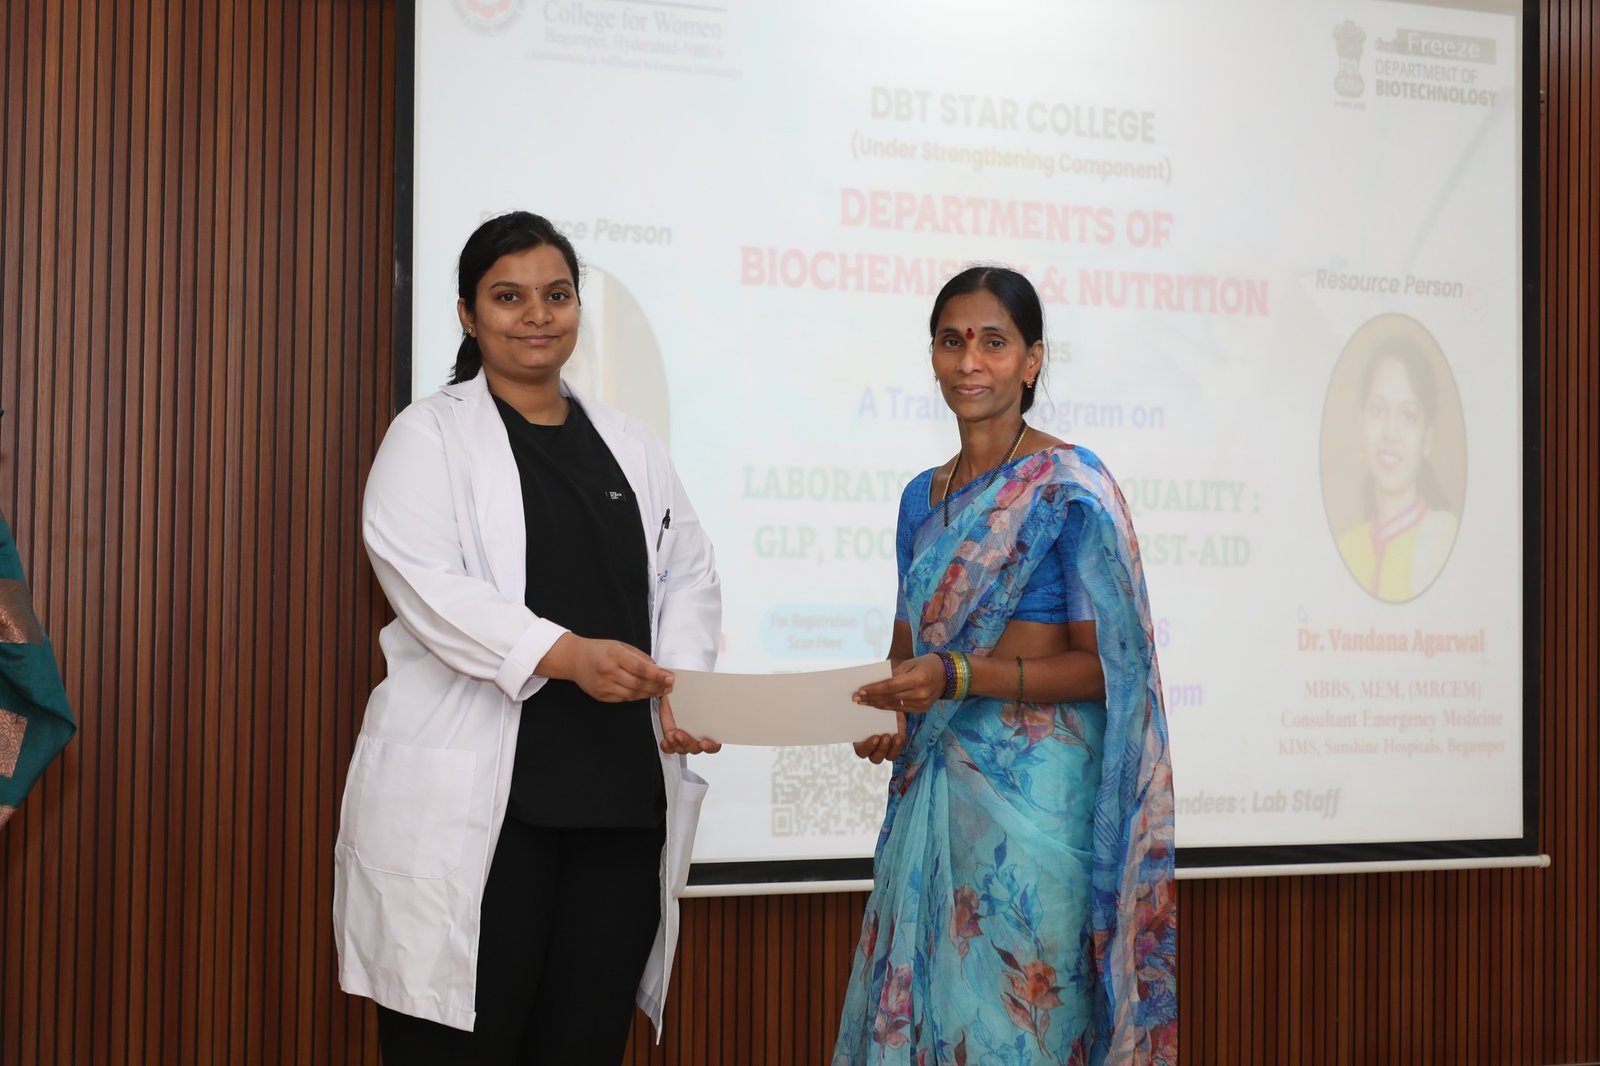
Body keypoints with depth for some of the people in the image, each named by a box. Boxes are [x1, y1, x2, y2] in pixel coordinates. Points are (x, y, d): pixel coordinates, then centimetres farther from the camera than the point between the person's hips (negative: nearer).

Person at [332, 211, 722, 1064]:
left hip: (621, 793, 5)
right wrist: (565, 653, -24)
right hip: (472, 798, -4)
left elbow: (688, 576, 14)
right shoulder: (430, 436, 3)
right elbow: (428, 585, -11)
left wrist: (683, 680, -7)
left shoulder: (630, 448, 19)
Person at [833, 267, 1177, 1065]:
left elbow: (1103, 666, -10)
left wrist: (958, 677, -19)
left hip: (1036, 786, -6)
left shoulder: (1070, 487, -6)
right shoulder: (923, 498, 14)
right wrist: (888, 714, 0)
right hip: (930, 784, 6)